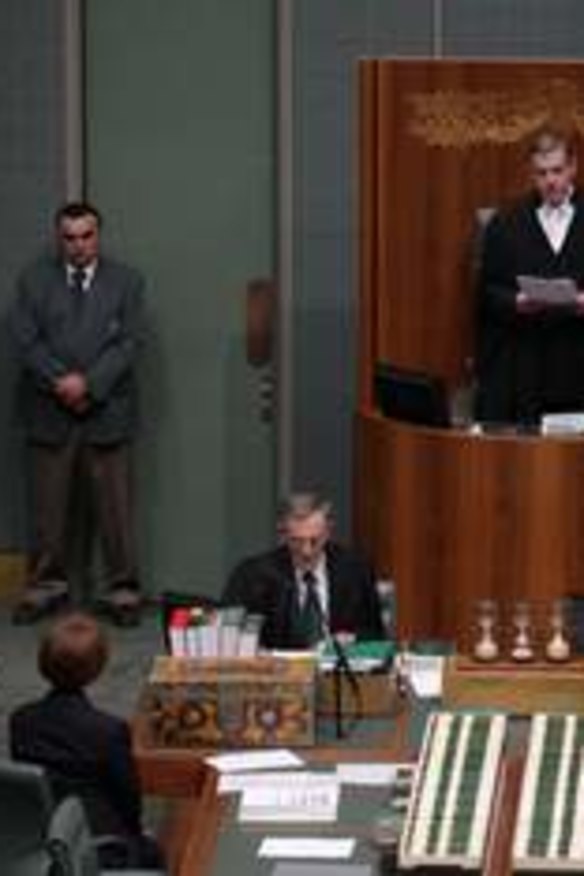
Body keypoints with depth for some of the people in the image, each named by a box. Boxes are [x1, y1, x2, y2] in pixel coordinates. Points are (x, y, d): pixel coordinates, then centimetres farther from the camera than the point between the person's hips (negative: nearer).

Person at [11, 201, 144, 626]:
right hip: (50, 413, 1)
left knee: (116, 505, -1)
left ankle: (123, 589, 5)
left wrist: (88, 383, -13)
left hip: (107, 411, -1)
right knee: (50, 506, 5)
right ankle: (48, 583, 16)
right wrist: (61, 383, -11)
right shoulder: (34, 280, 9)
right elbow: (26, 340, 1)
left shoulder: (126, 281, 7)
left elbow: (128, 343, -2)